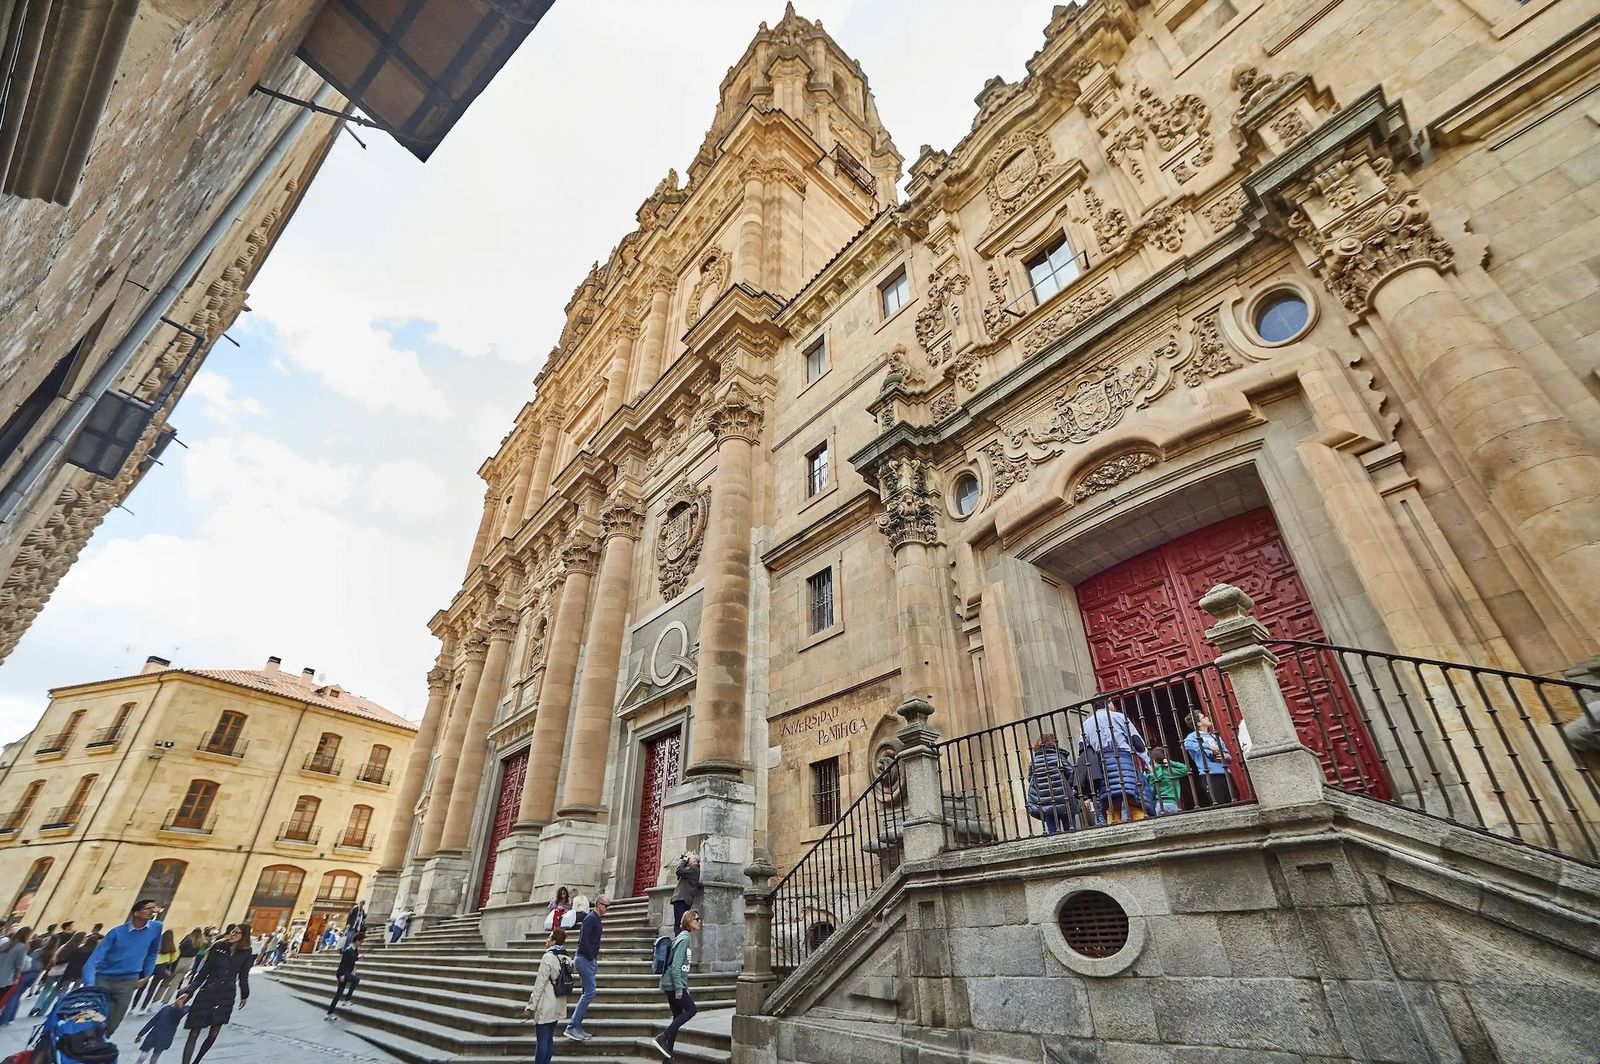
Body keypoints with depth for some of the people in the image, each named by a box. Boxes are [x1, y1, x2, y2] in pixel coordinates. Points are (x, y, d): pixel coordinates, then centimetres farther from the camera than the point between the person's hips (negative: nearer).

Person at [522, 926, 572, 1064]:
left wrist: (531, 1006, -9)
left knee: (542, 1040, 1)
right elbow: (567, 981, 9)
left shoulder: (548, 957, -18)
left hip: (545, 1005, -7)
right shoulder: (567, 958, 4)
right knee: (549, 1038, 16)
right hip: (558, 1004, 7)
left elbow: (540, 984, -17)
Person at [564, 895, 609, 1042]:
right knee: (590, 992, -11)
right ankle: (572, 1028, -7)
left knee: (587, 993, 12)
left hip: (589, 959, 10)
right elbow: (583, 940, -23)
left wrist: (594, 958, 13)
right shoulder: (590, 918, -16)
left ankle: (577, 1027, 17)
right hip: (585, 959, -10)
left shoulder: (596, 918, 13)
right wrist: (592, 958, -16)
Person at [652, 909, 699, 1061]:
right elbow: (676, 965, -22)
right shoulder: (684, 938, -15)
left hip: (671, 985, 9)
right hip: (673, 984, -9)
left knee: (678, 1017, 11)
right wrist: (678, 988, -22)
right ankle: (662, 1038, -7)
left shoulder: (688, 938, 15)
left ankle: (668, 1056, 16)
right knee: (691, 1009, -6)